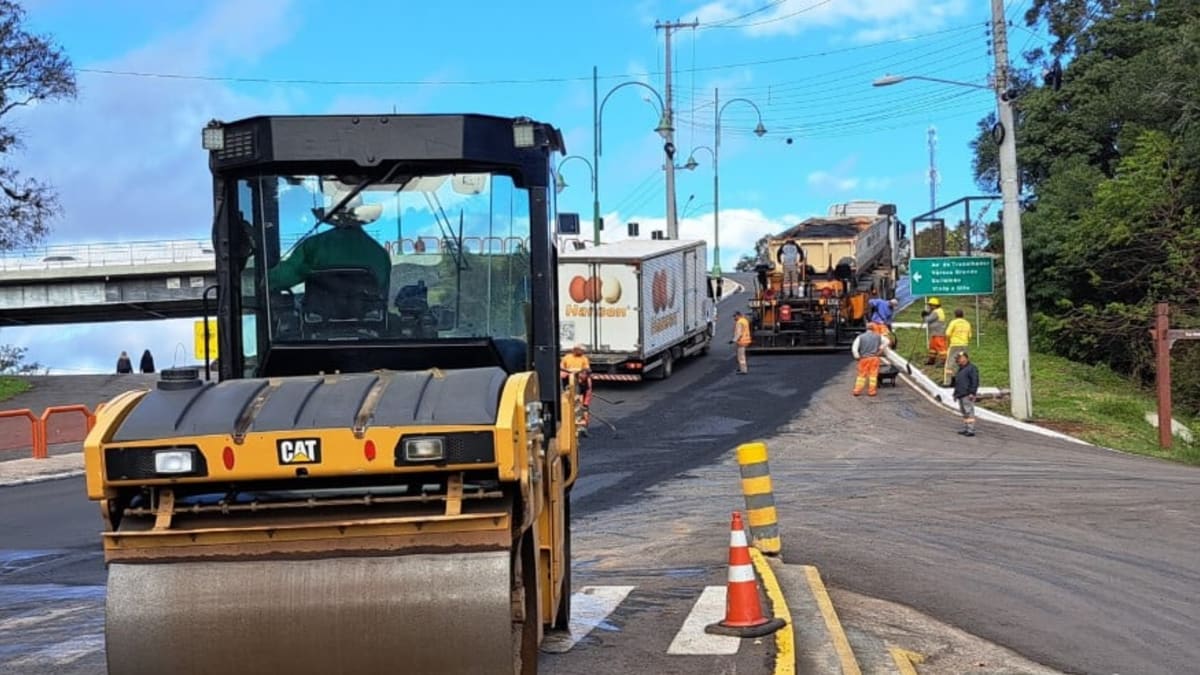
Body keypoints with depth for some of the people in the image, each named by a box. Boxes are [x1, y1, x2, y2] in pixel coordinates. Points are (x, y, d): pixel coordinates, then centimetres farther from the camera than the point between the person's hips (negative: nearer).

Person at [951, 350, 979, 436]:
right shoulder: (960, 369, 23)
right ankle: (965, 428, 13)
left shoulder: (971, 368, -6)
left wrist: (972, 393, -21)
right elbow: (956, 383, 31)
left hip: (967, 395, -10)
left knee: (969, 412, -13)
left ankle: (971, 430, -16)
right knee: (964, 413, 10)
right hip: (960, 395, 10)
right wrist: (955, 394, 27)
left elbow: (975, 381, -14)